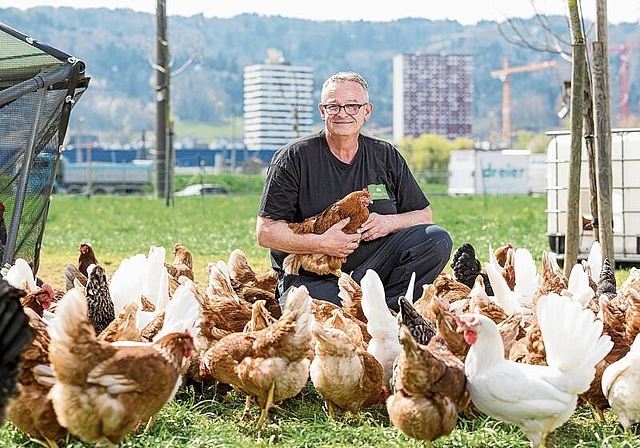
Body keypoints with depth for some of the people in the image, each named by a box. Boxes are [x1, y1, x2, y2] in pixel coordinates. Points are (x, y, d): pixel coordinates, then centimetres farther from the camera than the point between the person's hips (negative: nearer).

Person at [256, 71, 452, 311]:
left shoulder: (386, 156, 8)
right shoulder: (294, 157, -3)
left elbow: (424, 215, 14)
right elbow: (266, 232, -7)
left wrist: (389, 222, -8)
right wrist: (321, 244, -21)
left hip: (373, 261, 4)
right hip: (310, 276, -4)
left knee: (437, 240, -18)